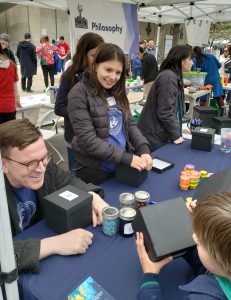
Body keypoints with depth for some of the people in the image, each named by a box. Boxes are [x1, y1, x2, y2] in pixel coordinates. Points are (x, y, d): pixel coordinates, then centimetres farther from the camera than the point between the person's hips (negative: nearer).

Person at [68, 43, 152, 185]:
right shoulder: (80, 94, -15)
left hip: (123, 166, 6)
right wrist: (127, 158, -23)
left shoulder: (117, 91, 4)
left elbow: (130, 124, 6)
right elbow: (87, 140, -21)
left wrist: (144, 149, -12)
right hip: (95, 171, -6)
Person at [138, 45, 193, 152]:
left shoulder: (175, 76, 12)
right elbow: (165, 112, -22)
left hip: (161, 134, 9)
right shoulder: (168, 77, -18)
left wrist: (178, 129, 14)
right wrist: (175, 136, -14)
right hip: (154, 135, -9)